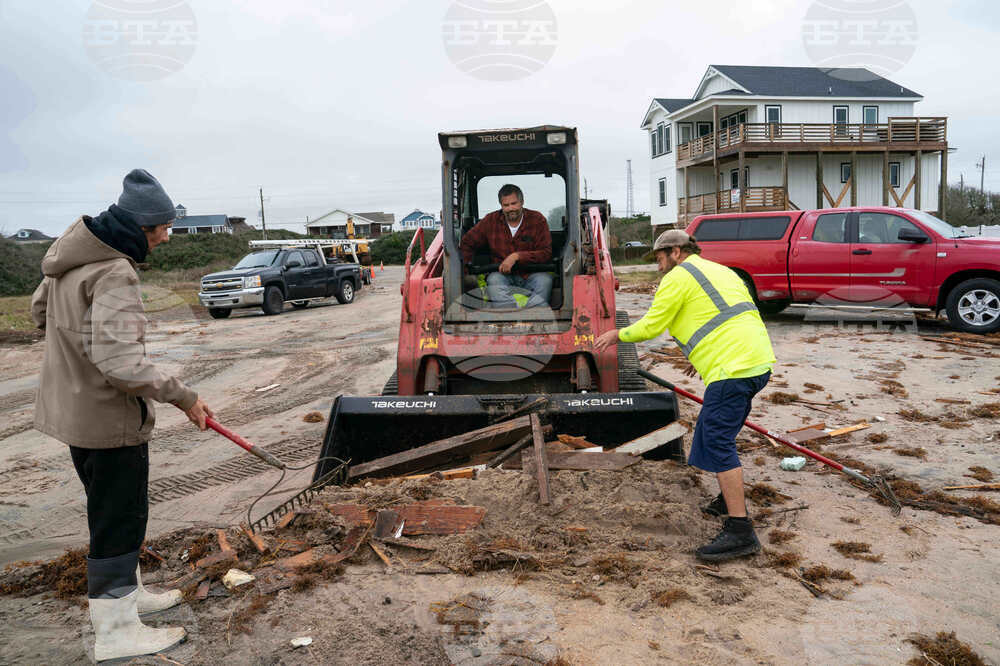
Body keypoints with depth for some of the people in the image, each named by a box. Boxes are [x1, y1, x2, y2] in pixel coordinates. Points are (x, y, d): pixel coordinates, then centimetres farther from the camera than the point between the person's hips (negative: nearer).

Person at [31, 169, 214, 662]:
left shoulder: (70, 255, 5)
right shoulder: (114, 274, -25)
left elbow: (40, 311, 20)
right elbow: (121, 365, -31)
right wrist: (182, 397, -23)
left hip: (72, 411, 9)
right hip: (109, 419, -9)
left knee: (114, 512, 23)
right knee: (120, 521, 4)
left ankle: (126, 594, 40)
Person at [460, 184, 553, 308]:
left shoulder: (537, 220, 1)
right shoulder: (491, 221, 7)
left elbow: (546, 253, -7)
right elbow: (467, 242, 19)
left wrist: (517, 256, -18)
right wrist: (467, 265, 3)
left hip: (531, 275, -1)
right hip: (502, 274, 1)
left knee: (545, 279, -33)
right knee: (493, 279, -33)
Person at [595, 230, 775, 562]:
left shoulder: (678, 277, -1)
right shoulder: (720, 271, 26)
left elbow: (651, 325, -3)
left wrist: (617, 335, 13)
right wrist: (706, 356, 33)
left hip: (733, 368, -10)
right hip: (758, 360, 10)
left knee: (717, 441, -10)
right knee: (720, 434, 23)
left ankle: (740, 532, -11)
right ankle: (730, 500, 36)